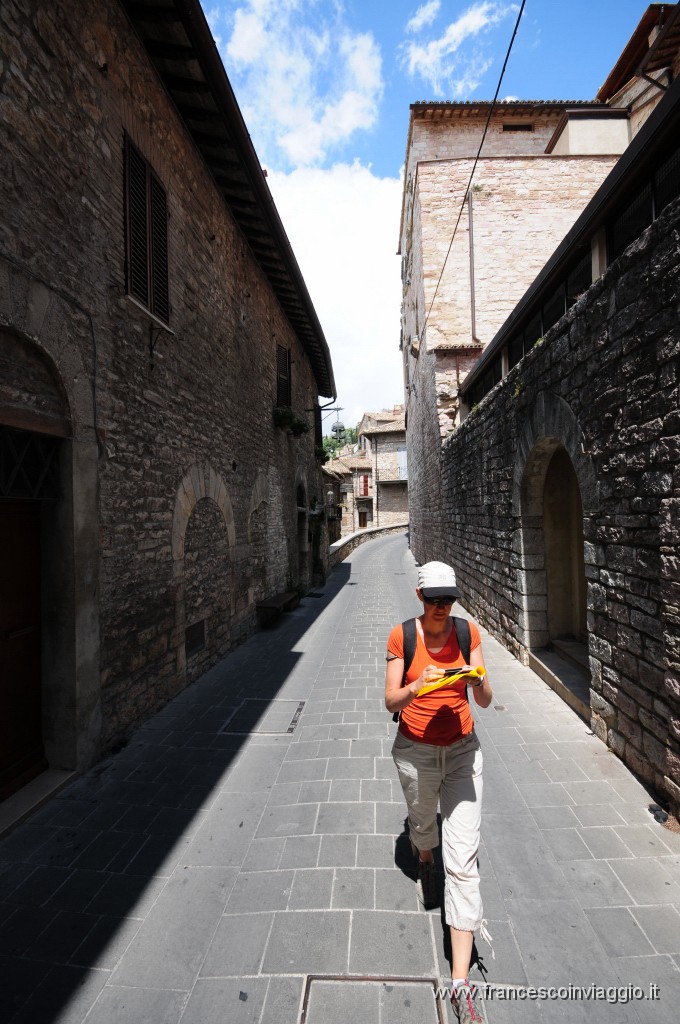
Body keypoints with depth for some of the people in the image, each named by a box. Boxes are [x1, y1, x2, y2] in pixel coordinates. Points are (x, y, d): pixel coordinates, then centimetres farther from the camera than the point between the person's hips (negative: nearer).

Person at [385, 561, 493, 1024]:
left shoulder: (468, 633, -9)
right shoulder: (402, 636, -14)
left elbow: (485, 701, -7)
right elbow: (391, 702, -12)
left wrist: (479, 681, -30)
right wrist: (417, 686, -32)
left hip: (462, 751, 1)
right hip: (416, 751, 0)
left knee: (464, 860, 1)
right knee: (423, 826, 26)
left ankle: (461, 982, 16)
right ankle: (424, 862, 63)